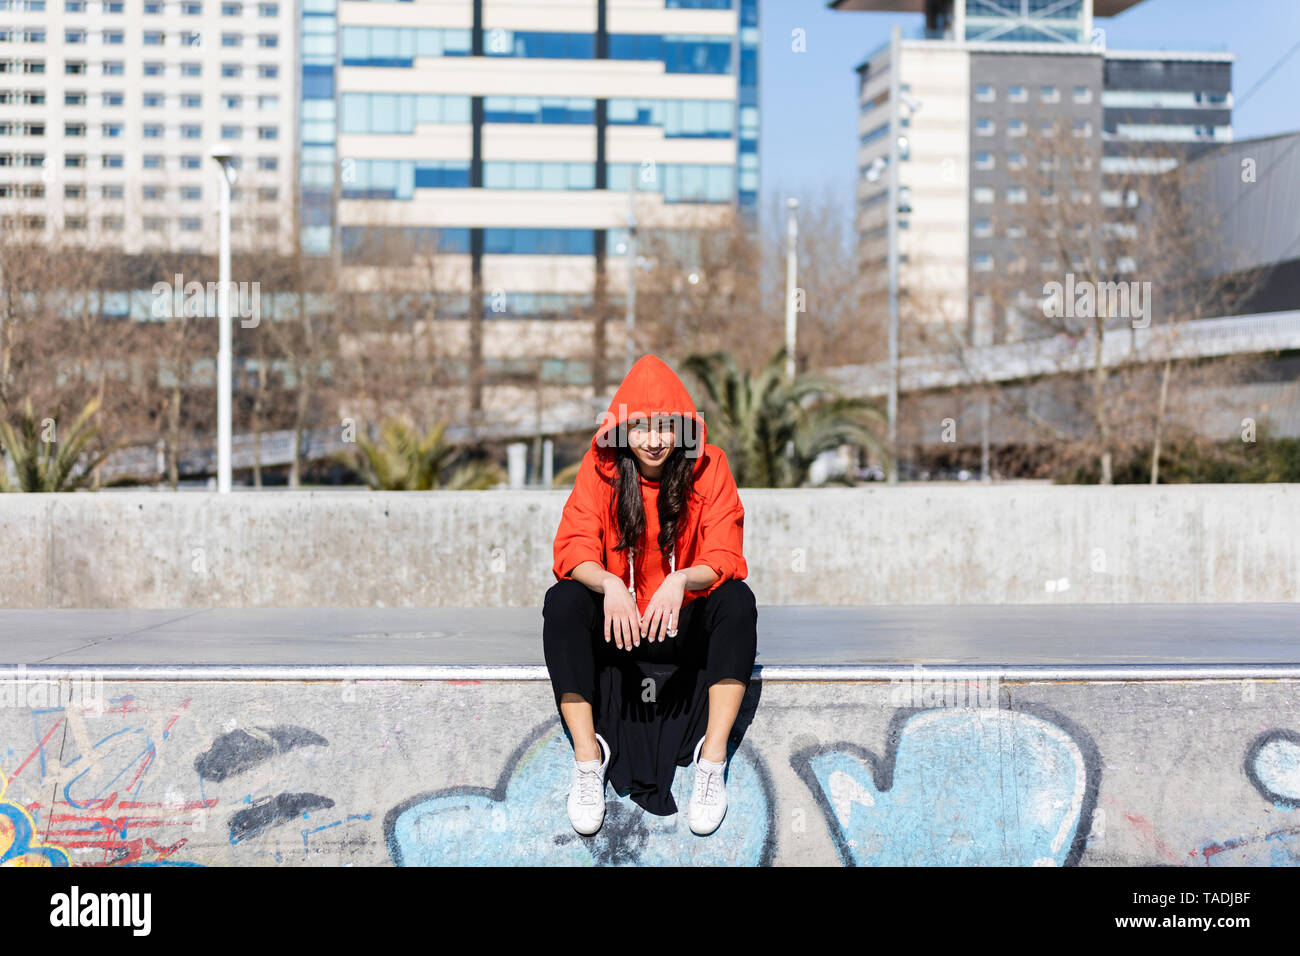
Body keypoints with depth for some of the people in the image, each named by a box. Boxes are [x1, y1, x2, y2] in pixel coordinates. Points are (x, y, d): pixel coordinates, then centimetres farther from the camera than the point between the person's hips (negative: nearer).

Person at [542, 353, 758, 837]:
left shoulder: (708, 468, -6)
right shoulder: (600, 469, -5)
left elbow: (723, 558, -14)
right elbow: (574, 550, -14)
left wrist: (681, 581, -35)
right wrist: (608, 583, -36)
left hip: (685, 627, 0)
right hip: (616, 623, 1)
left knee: (737, 599, -29)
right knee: (562, 601, -27)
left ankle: (713, 757, -30)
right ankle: (587, 755, -26)